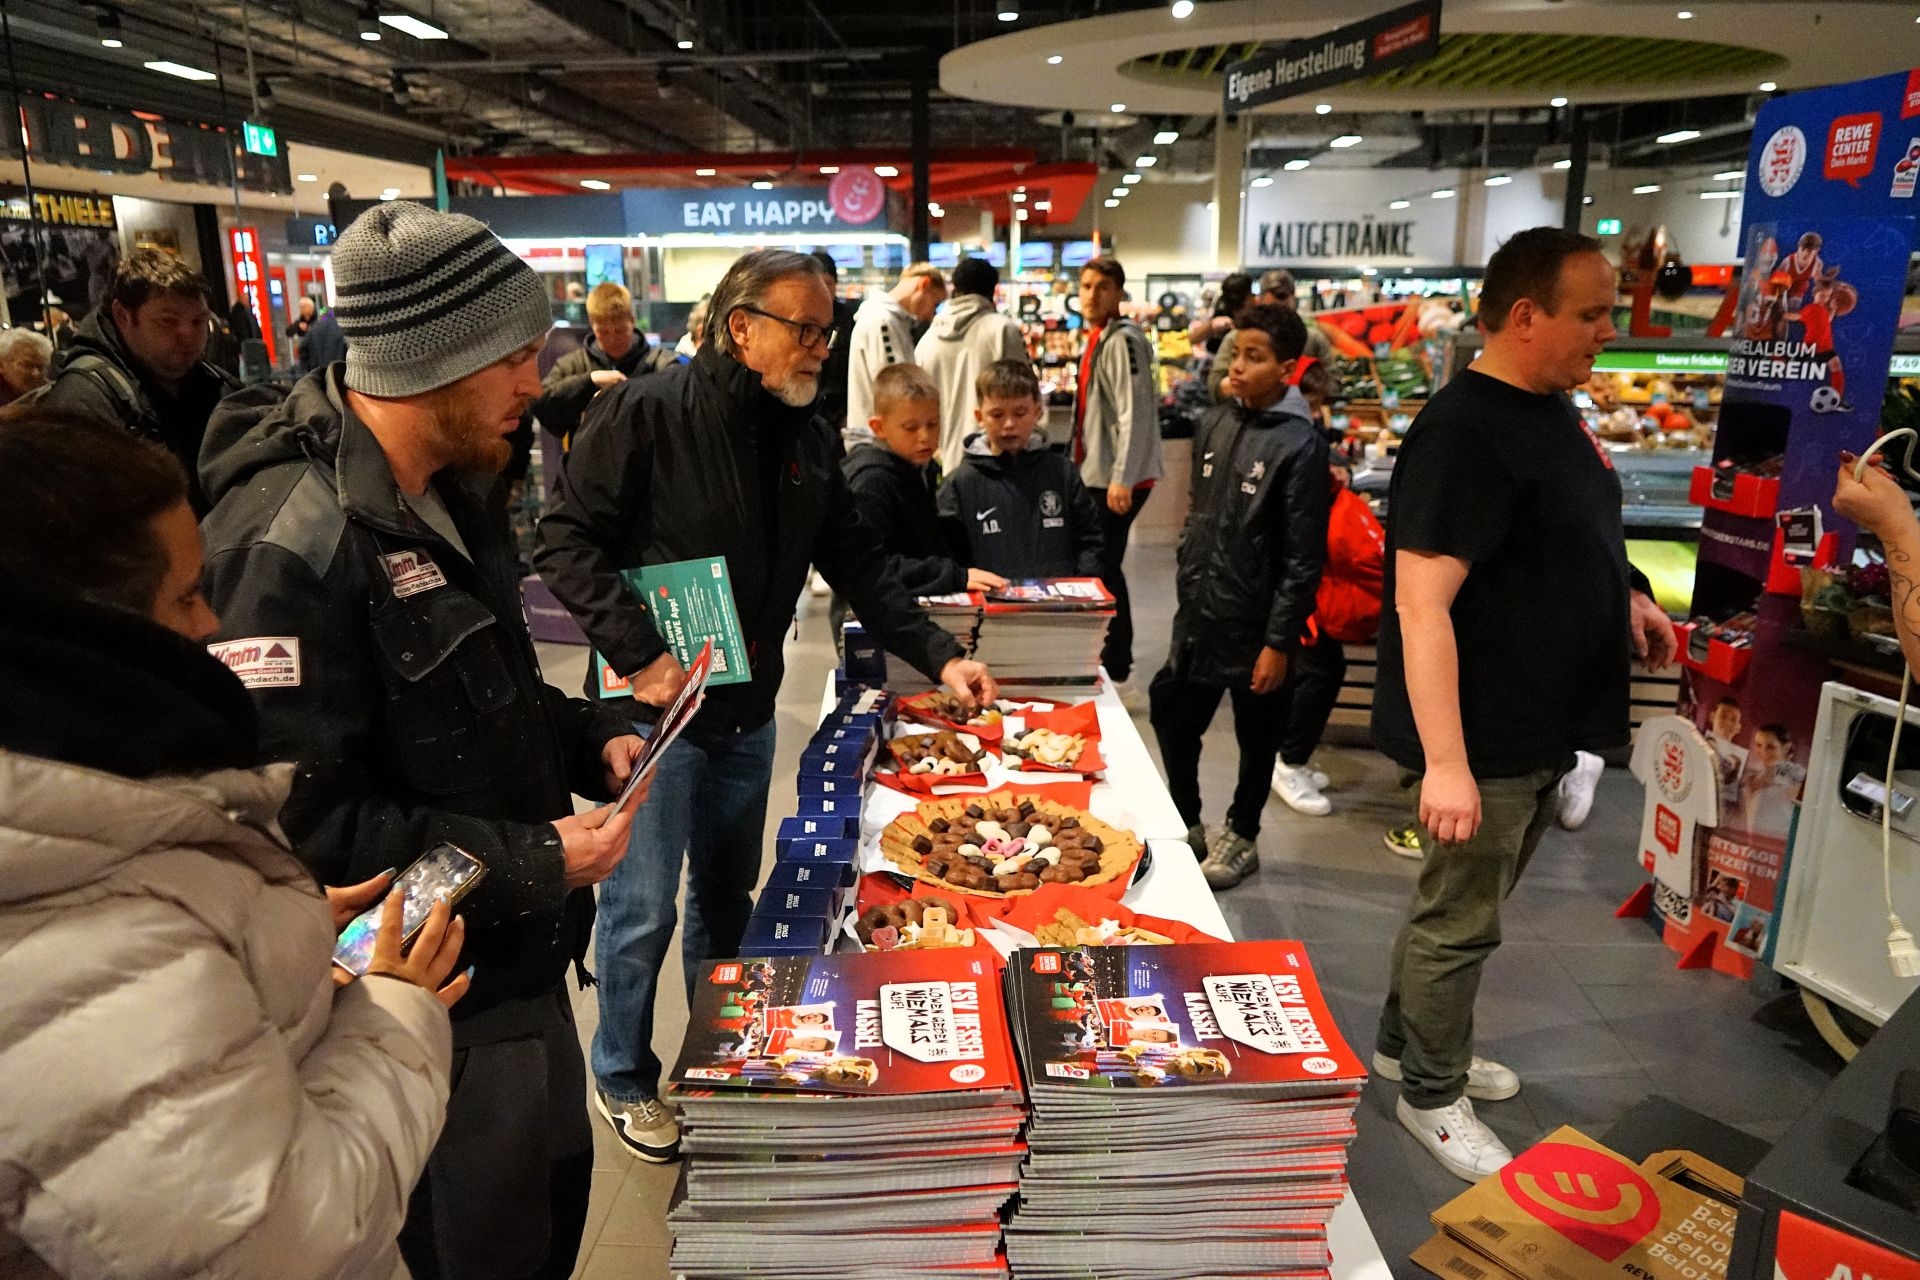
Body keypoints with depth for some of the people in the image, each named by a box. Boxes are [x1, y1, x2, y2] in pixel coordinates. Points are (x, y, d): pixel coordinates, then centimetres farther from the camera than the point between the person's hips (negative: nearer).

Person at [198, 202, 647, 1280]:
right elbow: (297, 819, -27)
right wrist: (536, 863, -22)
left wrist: (589, 738, 0)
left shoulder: (452, 492, 5)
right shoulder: (290, 543, -26)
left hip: (519, 958, 9)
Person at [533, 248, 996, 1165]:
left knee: (727, 898, 20)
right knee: (642, 908, 7)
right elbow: (567, 543, -14)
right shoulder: (646, 414, -14)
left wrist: (937, 655, -3)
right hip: (655, 708, -6)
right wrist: (638, 652, -23)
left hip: (748, 713, 6)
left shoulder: (809, 438, 5)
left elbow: (856, 564, 6)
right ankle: (623, 1079, 31)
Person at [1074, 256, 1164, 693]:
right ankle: (1114, 660, 27)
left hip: (1119, 477, -10)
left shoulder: (1123, 340, -15)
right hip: (1098, 473, 10)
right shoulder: (1097, 338, 15)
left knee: (1103, 567, -6)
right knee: (1098, 566, 15)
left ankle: (1117, 670, 4)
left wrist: (1121, 478, -25)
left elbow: (1134, 413, -22)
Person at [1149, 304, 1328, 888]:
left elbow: (1303, 557, -15)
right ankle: (1186, 823, 36)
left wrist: (1279, 642, -15)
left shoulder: (1301, 445, -15)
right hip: (1198, 614, 6)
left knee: (1257, 736, 12)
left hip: (1253, 625, -6)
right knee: (1170, 714, 14)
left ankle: (1241, 838, 33)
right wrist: (1185, 586, 14)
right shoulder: (1215, 424, 4)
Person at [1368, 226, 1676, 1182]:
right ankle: (1434, 1096, 27)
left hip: (1545, 727, 10)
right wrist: (1444, 761, -32)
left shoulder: (1552, 410, 8)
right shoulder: (1465, 433, -23)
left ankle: (1405, 1041, 42)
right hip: (1482, 742, -10)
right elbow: (1421, 605, -29)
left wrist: (1621, 596, 10)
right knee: (1461, 919, 6)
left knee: (1465, 902, 23)